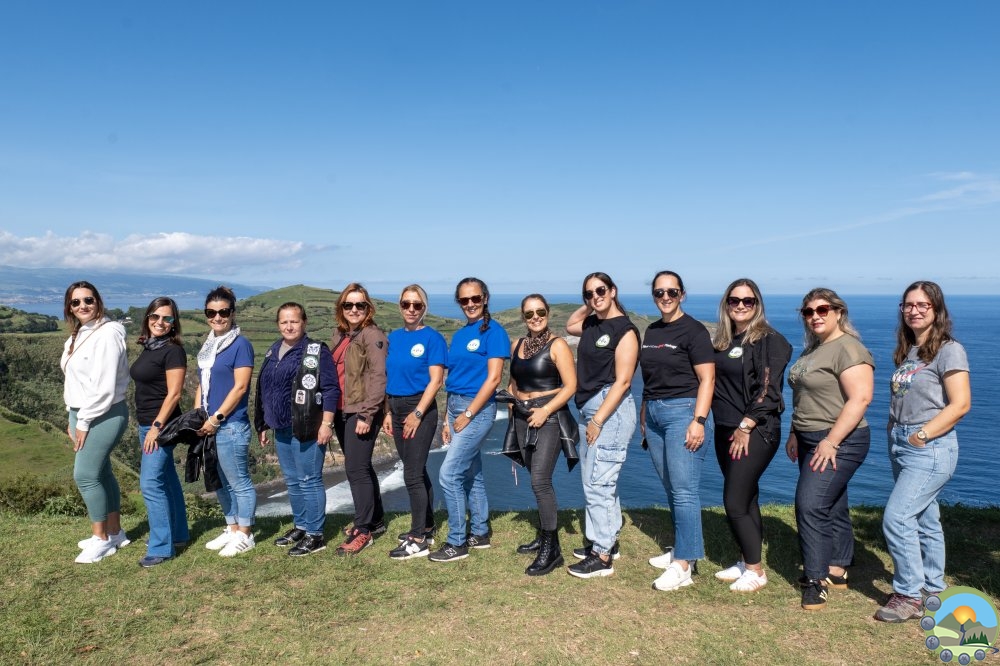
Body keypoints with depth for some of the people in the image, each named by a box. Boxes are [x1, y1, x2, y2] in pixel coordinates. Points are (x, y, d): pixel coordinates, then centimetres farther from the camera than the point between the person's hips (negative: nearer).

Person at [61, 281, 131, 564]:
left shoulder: (107, 334, -17)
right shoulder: (76, 336, 12)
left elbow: (104, 386, -21)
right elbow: (74, 381, 15)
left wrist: (84, 422, -16)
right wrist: (73, 418, 13)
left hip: (103, 415, -9)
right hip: (82, 414, 9)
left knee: (85, 475, -7)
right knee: (101, 473, 13)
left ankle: (101, 538, 8)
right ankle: (114, 533, 24)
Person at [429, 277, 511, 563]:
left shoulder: (493, 332, -9)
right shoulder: (459, 335, 13)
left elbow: (493, 378, -15)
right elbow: (454, 380, 15)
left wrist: (468, 414, -16)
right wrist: (448, 420, 10)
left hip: (477, 409, -8)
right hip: (456, 407, 8)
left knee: (449, 474, -9)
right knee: (471, 473, 15)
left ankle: (457, 543, 3)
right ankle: (480, 533, 28)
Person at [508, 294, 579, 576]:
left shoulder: (557, 345, -8)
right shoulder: (517, 345, 11)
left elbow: (570, 386, -12)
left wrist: (545, 411, -19)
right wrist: (512, 403, 4)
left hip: (550, 417, -6)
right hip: (523, 418, 7)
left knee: (540, 481, -13)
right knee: (538, 481, 14)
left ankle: (552, 549, -6)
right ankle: (543, 537, 26)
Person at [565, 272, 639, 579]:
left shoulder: (624, 329, -11)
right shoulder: (592, 325, 11)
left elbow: (622, 381, -16)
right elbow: (569, 326, 35)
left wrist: (598, 420, -18)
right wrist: (587, 307, 17)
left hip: (611, 409, -9)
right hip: (589, 409, 9)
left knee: (598, 483, -8)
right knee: (599, 481, 16)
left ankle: (602, 557, 1)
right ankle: (608, 541, 29)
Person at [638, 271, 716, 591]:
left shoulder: (693, 330, -8)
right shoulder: (652, 331, 14)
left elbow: (707, 379, -12)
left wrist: (699, 421, -19)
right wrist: (644, 412, 17)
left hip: (684, 411, -7)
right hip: (654, 414, 8)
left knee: (684, 490, -8)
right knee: (671, 489, 13)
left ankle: (683, 565, -5)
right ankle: (682, 548, 26)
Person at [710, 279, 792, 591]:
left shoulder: (769, 340, -9)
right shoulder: (722, 341, 12)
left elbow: (768, 389, -16)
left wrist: (746, 426, -18)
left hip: (756, 431, -7)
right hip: (726, 430, 7)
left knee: (735, 501, -7)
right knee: (746, 499, 15)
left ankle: (756, 570, 8)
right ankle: (746, 562, 25)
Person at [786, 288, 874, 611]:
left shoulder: (848, 349, -15)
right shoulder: (813, 349, 14)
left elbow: (860, 398, -23)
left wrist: (831, 441, -24)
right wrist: (795, 434, 17)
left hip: (839, 442, -9)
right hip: (811, 440, 9)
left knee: (811, 505, -13)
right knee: (832, 507, 15)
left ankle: (816, 580, -3)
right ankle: (837, 570, 25)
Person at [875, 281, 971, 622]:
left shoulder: (949, 350, -10)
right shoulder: (907, 351, 12)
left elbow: (960, 404, -17)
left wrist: (921, 435, -17)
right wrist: (893, 433, 7)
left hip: (930, 449, -8)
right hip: (901, 446, 8)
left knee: (896, 518, -12)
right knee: (924, 520, 16)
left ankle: (909, 595, 2)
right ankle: (932, 588, 28)